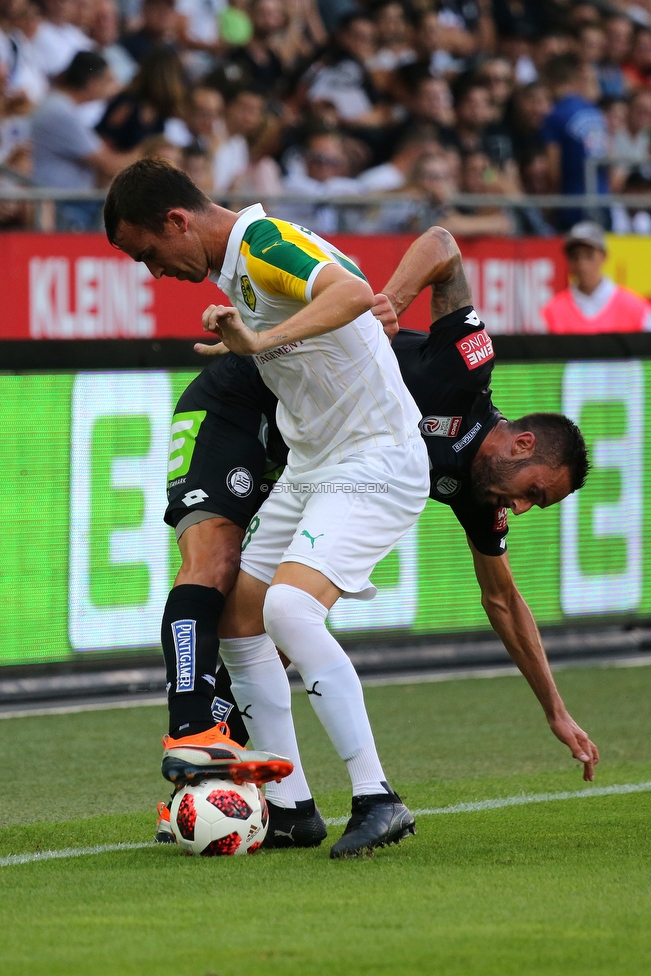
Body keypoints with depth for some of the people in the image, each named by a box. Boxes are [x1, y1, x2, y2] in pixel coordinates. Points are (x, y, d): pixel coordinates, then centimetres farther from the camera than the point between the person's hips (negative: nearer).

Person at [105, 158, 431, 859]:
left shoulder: (264, 242, -19)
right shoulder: (233, 265, 11)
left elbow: (354, 292, -37)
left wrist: (263, 340, -46)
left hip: (375, 460, -11)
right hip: (310, 463, 11)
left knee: (289, 605, -27)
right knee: (238, 622, 8)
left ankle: (377, 799, -26)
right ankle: (290, 807, 12)